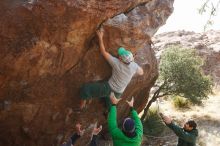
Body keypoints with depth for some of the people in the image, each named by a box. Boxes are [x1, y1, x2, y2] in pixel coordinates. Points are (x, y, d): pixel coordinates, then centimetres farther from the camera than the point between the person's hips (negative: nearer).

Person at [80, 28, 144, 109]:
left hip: (109, 88, -6)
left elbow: (103, 52, -20)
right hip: (118, 93, 6)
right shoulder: (134, 66, -16)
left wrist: (100, 37, -12)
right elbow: (141, 72, 7)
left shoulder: (117, 63, -27)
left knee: (86, 88, -7)